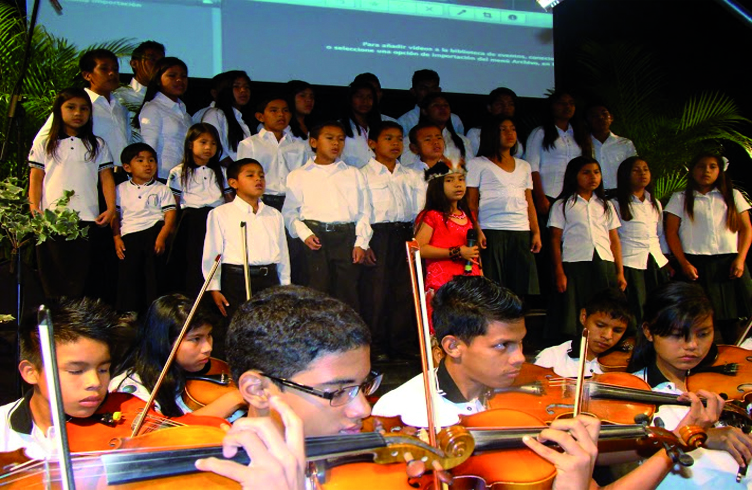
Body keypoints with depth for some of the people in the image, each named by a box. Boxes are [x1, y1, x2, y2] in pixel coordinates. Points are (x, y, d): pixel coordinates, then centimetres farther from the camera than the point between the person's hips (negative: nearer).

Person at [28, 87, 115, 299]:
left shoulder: (97, 145, 15)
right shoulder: (44, 145, 14)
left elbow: (106, 178, 9)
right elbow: (36, 178, 9)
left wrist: (111, 208, -4)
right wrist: (34, 208, -5)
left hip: (87, 218, 0)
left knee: (81, 277, -3)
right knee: (54, 277, -1)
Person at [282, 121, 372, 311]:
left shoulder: (354, 174, 18)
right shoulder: (299, 176, 12)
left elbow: (364, 211, 12)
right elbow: (289, 212, 7)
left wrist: (361, 243, 1)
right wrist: (304, 234, -9)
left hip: (347, 237, 2)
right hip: (315, 238, -1)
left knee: (348, 291, 0)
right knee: (317, 291, -3)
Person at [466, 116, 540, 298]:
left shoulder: (524, 166, 22)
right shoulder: (478, 164, 8)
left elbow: (530, 203, 19)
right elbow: (471, 203, 1)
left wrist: (536, 232, 9)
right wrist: (476, 231, -11)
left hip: (522, 233, 4)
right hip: (491, 232, -4)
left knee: (525, 287, -2)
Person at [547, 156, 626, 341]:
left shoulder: (606, 206, 19)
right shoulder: (563, 205, 8)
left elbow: (615, 241, 16)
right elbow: (555, 240, 2)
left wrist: (620, 272, 7)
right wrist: (559, 273, -7)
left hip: (605, 264, 3)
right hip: (575, 264, -3)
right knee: (573, 317, -7)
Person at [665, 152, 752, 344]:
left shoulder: (733, 196, 16)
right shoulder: (680, 198, 10)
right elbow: (671, 233, 3)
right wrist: (684, 263, -7)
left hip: (729, 262, 2)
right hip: (697, 264, -1)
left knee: (730, 315, 0)